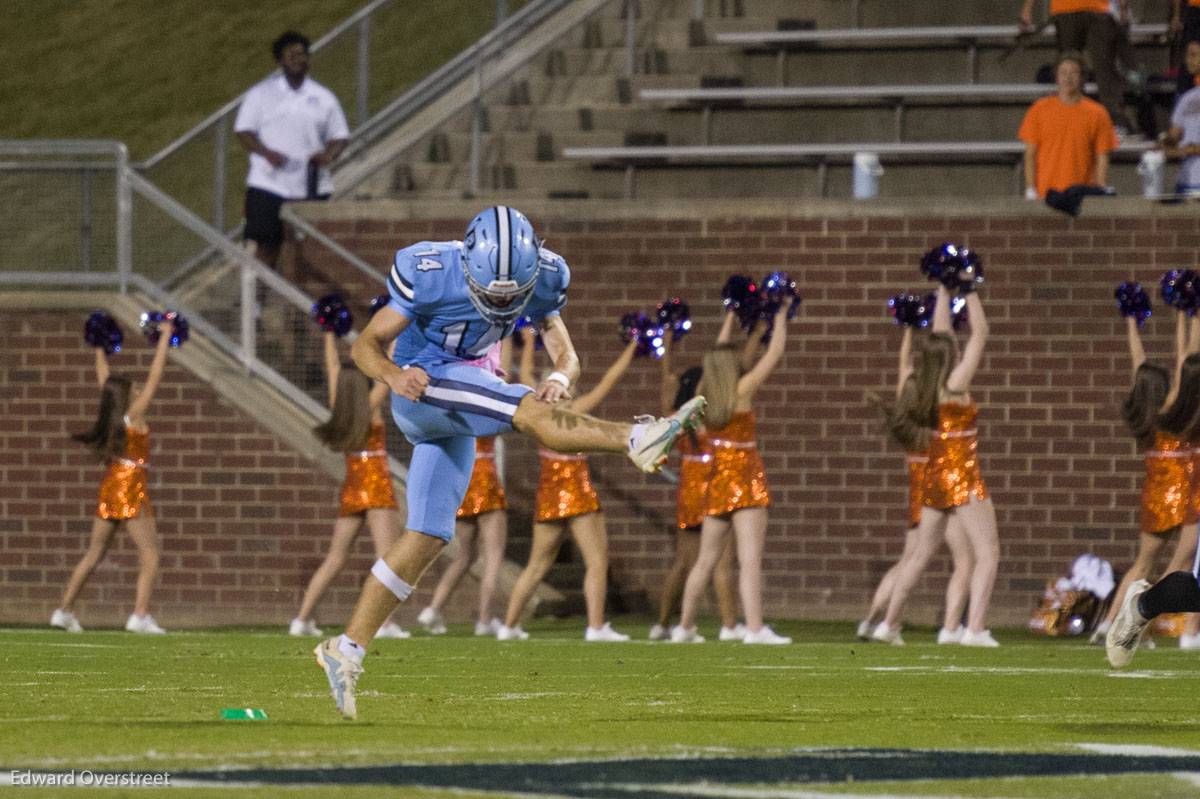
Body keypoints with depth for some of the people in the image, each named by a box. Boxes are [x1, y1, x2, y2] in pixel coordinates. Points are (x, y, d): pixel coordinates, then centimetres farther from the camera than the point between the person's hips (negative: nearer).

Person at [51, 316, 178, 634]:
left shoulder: (112, 411, 4)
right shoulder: (134, 414, -12)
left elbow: (103, 376, 20)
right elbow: (155, 376, -11)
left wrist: (100, 348, 29)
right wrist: (165, 339, -5)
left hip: (110, 486, 8)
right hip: (131, 487, -8)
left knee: (94, 552, 13)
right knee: (150, 552, -6)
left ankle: (65, 609, 14)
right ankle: (140, 614, -17)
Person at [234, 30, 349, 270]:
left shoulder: (324, 98, 11)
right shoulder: (261, 94, 6)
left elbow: (339, 136, 14)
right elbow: (243, 131, 3)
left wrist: (329, 155, -9)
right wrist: (268, 153, -15)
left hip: (312, 187, 2)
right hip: (269, 185, -1)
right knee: (267, 245, -5)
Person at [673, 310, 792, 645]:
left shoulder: (705, 394, 6)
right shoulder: (741, 390, -10)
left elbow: (718, 356, 24)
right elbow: (774, 355, -2)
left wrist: (729, 320, 34)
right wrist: (780, 322, 12)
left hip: (717, 477, 6)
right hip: (745, 477, -6)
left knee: (706, 559, 15)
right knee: (750, 558, -12)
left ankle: (684, 626, 20)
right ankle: (755, 627, -21)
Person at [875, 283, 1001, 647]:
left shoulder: (929, 387, 3)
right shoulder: (956, 385, -14)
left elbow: (940, 331, 14)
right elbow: (980, 333, -12)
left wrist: (944, 290, 17)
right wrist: (970, 291, -7)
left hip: (934, 476, 8)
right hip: (962, 477, -8)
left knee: (921, 553, 16)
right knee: (987, 552, -5)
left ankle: (888, 623, 19)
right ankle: (975, 628, -16)